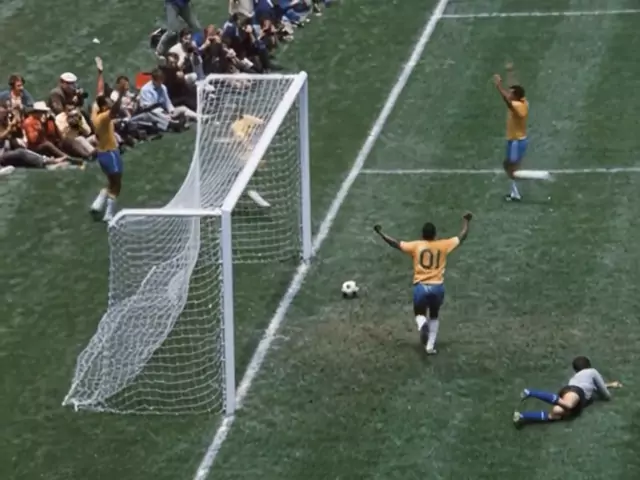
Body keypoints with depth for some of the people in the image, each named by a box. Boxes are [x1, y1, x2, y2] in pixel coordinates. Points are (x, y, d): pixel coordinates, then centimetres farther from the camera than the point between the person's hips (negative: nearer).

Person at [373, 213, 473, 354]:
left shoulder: (416, 246, -1)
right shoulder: (443, 245, 2)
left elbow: (394, 242, 3)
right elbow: (462, 236, 14)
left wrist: (380, 232, 17)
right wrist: (466, 221, 31)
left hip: (421, 286, -1)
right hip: (437, 286, 1)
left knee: (420, 314, 18)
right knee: (434, 315, 24)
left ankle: (422, 325, -21)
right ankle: (430, 346, 16)